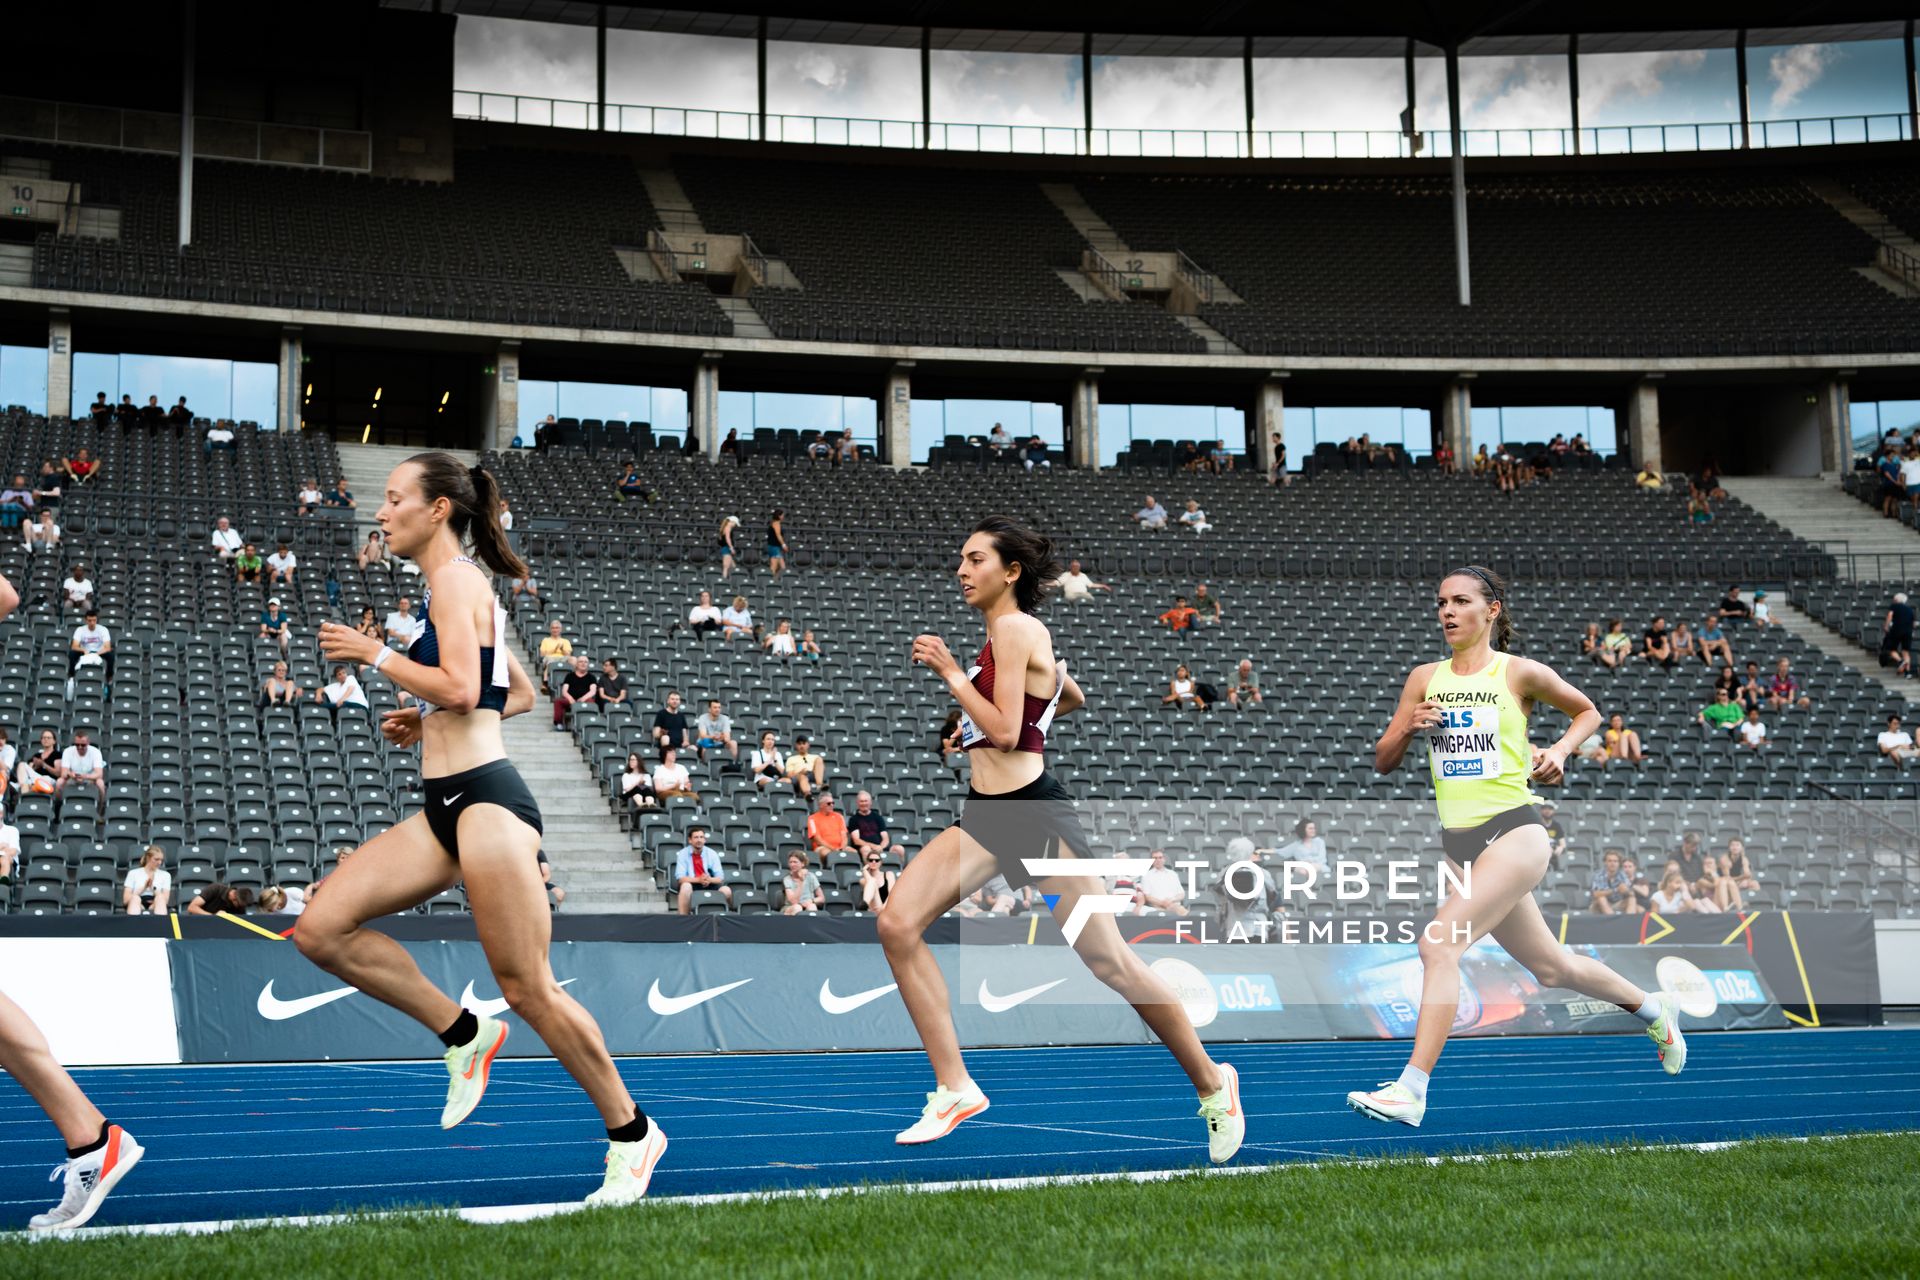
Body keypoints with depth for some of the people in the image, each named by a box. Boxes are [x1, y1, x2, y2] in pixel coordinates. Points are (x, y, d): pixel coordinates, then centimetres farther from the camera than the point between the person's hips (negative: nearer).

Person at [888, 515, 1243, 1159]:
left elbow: (1005, 731, -18)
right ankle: (954, 1089, -7)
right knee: (898, 922, -10)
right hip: (985, 814, 9)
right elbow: (1073, 697, 32)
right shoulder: (1005, 634, 17)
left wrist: (952, 674, -11)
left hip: (1033, 812, -9)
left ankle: (1211, 1083, 16)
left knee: (1110, 963, -3)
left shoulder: (1014, 628, -10)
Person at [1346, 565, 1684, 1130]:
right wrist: (1408, 728, -8)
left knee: (1438, 943, -22)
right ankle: (1653, 1009, 43)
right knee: (1550, 966, 17)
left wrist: (1558, 749, -5)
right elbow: (1383, 761, 11)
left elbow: (1587, 711, 13)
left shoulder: (1520, 673, -4)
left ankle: (1411, 1090, -21)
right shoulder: (1425, 678, 8)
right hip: (1459, 843, 6)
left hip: (1513, 833, -6)